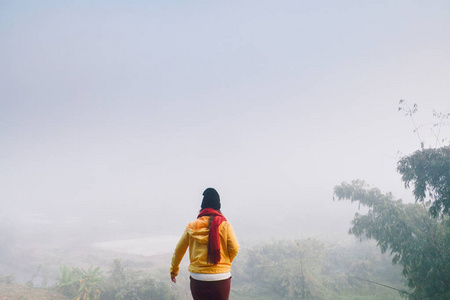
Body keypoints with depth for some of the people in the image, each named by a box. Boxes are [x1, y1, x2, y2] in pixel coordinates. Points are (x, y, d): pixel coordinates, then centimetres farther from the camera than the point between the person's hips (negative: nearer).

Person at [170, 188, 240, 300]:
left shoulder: (191, 227, 2)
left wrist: (173, 270, 23)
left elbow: (179, 250, 9)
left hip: (198, 278, 2)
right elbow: (234, 248, -7)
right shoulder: (225, 225, -3)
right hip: (221, 278, -1)